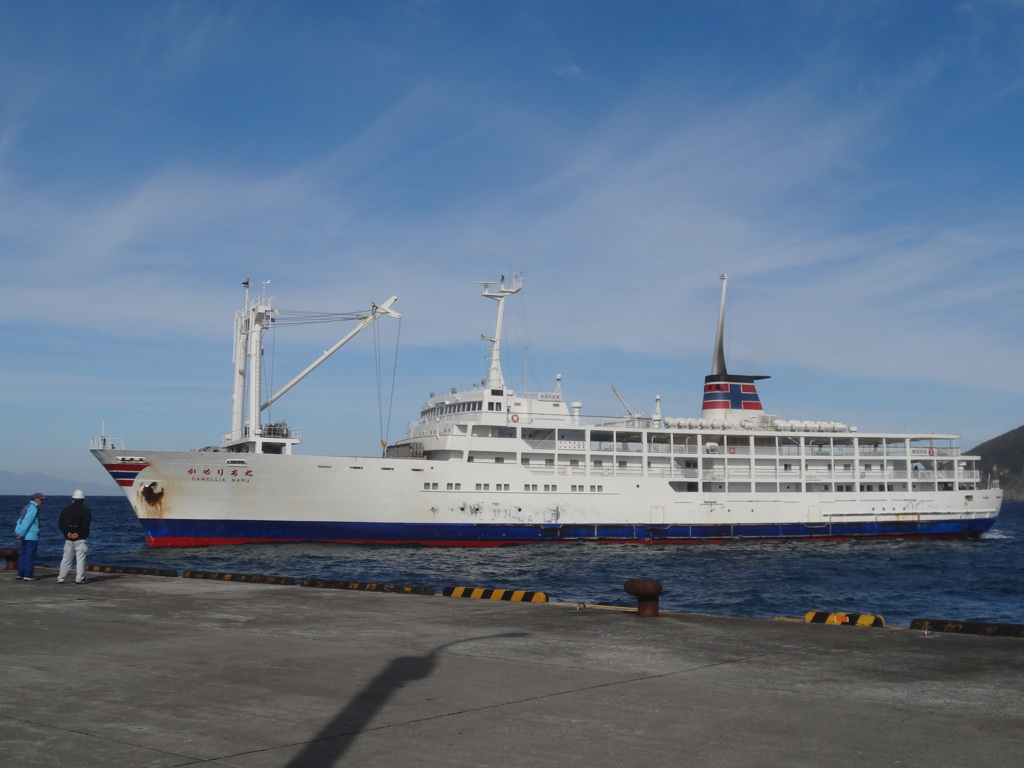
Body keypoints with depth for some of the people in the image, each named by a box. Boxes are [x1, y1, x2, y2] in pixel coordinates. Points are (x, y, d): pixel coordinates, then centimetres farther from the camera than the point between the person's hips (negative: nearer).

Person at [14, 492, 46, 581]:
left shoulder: (27, 507, 18)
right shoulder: (33, 508, -13)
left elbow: (20, 520, 14)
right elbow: (27, 522, -19)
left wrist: (18, 532, 6)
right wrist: (21, 534, -17)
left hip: (25, 536, 10)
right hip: (31, 536, -10)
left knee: (24, 555, 14)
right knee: (30, 556, -6)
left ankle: (21, 574, 18)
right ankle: (28, 575, -5)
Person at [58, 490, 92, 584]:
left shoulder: (66, 510, 8)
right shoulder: (85, 510, -5)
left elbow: (60, 524, 4)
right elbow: (86, 524, -14)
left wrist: (67, 532, -1)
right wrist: (78, 533, -8)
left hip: (68, 539, 4)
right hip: (80, 539, -4)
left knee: (66, 559, 11)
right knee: (80, 559, -1)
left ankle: (61, 578, 12)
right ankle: (79, 579, -5)